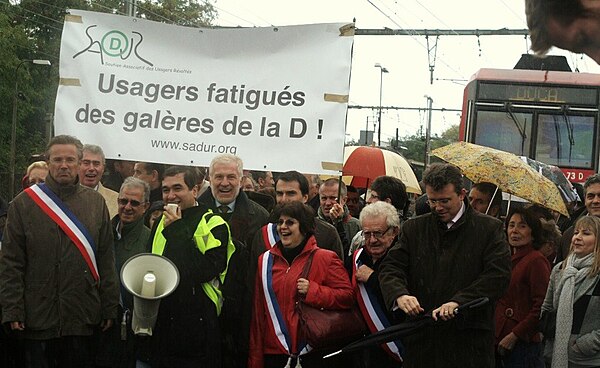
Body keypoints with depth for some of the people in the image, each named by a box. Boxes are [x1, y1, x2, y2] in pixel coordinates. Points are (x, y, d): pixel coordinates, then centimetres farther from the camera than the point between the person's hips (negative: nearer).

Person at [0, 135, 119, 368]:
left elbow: (107, 260, 8)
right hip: (38, 318, -2)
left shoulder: (96, 203, 8)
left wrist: (109, 308, 4)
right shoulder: (24, 203, 1)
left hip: (83, 318, 2)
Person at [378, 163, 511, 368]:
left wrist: (459, 301, -21)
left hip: (470, 342, -3)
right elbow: (390, 268, 5)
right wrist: (400, 295, -18)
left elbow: (499, 275, -9)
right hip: (421, 340, 3)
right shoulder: (413, 228, 12)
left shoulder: (490, 228, 1)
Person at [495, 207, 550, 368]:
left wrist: (514, 336, -18)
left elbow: (541, 308, -17)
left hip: (523, 343, -8)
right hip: (500, 341, 8)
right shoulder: (509, 260, 16)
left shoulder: (536, 260, -11)